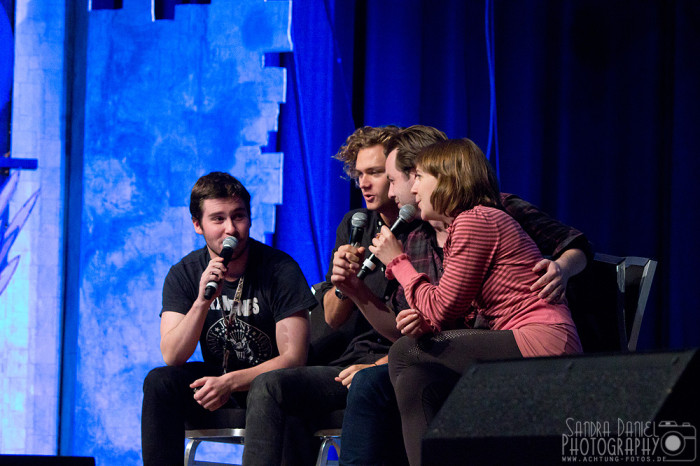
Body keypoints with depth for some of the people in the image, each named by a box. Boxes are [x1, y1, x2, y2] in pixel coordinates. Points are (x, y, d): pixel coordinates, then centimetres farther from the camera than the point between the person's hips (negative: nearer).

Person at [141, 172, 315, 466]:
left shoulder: (280, 270, -11)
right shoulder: (184, 274, -2)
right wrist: (203, 300, -28)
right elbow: (172, 357, -13)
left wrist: (230, 383, -28)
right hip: (218, 381, 4)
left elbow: (293, 358, -15)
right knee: (159, 383, -23)